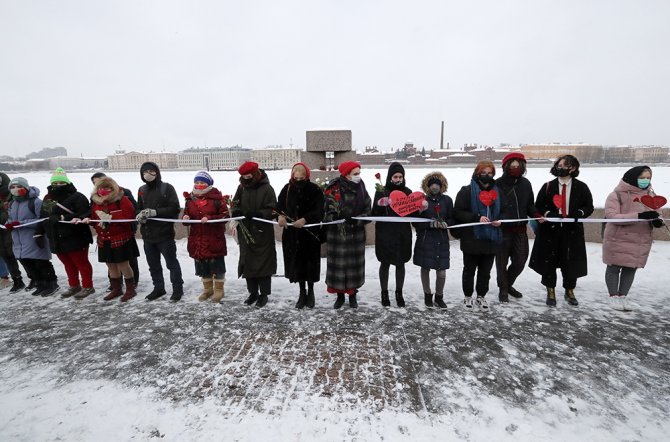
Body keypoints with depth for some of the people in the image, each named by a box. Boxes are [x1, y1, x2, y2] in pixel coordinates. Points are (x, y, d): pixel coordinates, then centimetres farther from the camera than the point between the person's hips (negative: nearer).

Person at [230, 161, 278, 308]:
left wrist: (257, 214, -25)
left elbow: (272, 209, -12)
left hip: (262, 233, -5)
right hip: (245, 232, 6)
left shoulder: (267, 189, -9)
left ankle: (264, 294, 16)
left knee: (263, 262, 1)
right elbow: (235, 203, 15)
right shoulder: (242, 187, 7)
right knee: (247, 262, 12)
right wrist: (236, 211, -7)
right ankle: (253, 292, 28)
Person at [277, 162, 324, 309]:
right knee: (297, 263, 9)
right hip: (291, 233, 3)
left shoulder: (315, 190, -8)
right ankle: (302, 292, 28)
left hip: (311, 233, -3)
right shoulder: (287, 189, 2)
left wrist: (305, 219, -27)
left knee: (310, 263, 5)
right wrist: (280, 216, -15)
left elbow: (319, 211, -14)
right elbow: (279, 206, 6)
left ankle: (310, 292, 28)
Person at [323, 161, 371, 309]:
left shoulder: (361, 188, 2)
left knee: (354, 264, 11)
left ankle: (352, 295, 29)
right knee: (338, 264, 7)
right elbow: (329, 211, -10)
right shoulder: (334, 189, -11)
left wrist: (356, 220, -16)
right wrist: (335, 220, -27)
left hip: (356, 234, 3)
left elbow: (367, 211, 0)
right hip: (337, 234, -3)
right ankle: (340, 295, 27)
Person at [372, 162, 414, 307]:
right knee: (385, 263, 8)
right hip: (385, 234, -2)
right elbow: (374, 213, -5)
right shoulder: (381, 191, -3)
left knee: (400, 263, 10)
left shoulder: (407, 192, 5)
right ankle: (384, 293, 24)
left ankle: (399, 293, 26)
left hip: (403, 234, 2)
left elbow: (412, 212, 7)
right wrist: (380, 205, -24)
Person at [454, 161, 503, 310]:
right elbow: (457, 212, -12)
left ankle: (481, 296, 31)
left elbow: (502, 212, 19)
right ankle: (468, 296, 26)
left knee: (485, 271, 14)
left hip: (491, 239, 4)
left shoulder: (497, 191, 9)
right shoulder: (467, 191, -7)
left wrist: (500, 221, -3)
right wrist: (477, 218, -22)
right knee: (469, 269, 11)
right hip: (472, 239, -4)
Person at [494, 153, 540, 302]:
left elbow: (530, 205, 12)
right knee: (502, 262, 7)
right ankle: (503, 290, 26)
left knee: (520, 261, 13)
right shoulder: (497, 184, -10)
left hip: (520, 229, 5)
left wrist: (537, 215, -5)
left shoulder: (525, 184, 6)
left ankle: (508, 284, 38)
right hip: (502, 229, -5)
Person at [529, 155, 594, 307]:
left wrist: (576, 214, -15)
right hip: (550, 230, 0)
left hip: (572, 231, 1)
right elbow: (538, 207, 3)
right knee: (549, 262, 4)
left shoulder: (581, 187, 4)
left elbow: (589, 207, 5)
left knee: (571, 262, 8)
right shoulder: (548, 186, 3)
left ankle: (569, 291, 29)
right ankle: (551, 291, 20)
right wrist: (549, 214, -16)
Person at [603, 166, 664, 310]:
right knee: (614, 268, 5)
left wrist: (657, 221, -10)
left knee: (631, 269, 13)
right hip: (618, 239, -6)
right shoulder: (617, 195, -13)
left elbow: (654, 214, 14)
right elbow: (612, 216, -22)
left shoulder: (651, 195, 7)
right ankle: (614, 297, 18)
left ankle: (622, 296, 25)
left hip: (641, 241, 6)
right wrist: (639, 216, -31)